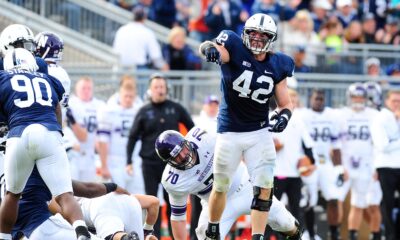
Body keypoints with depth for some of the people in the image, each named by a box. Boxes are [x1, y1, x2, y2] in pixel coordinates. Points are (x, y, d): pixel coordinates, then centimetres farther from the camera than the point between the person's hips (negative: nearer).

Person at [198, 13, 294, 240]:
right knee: (220, 187, 12)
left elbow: (286, 103, 5)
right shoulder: (235, 50, -13)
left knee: (264, 188, -9)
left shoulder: (277, 66, -2)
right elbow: (210, 47, -35)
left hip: (260, 132, 2)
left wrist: (284, 116, -18)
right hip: (230, 133, -2)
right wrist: (210, 48, -60)